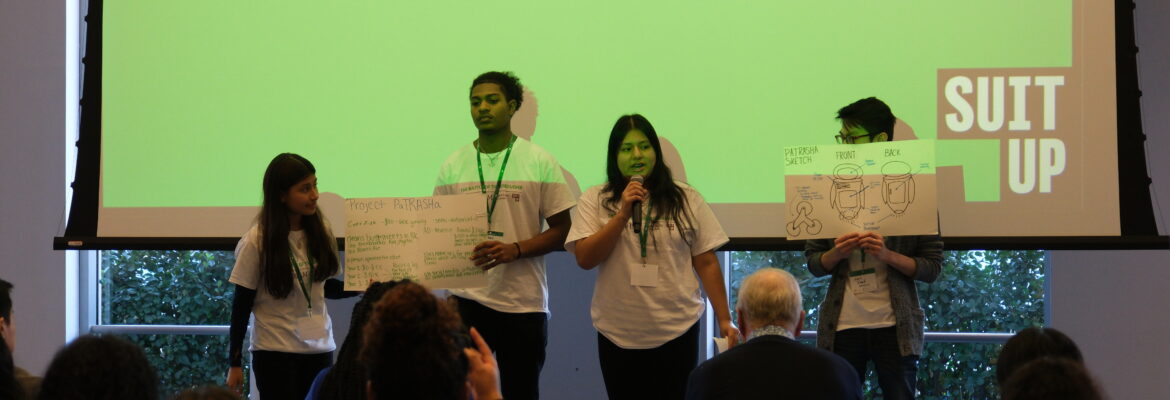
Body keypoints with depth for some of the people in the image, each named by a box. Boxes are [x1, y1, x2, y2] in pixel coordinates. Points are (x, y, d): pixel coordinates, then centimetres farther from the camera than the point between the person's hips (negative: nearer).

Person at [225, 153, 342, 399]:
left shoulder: (319, 232, 4)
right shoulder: (257, 241, -9)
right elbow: (241, 304, -5)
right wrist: (234, 363, -5)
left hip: (319, 347, 4)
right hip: (275, 352, -4)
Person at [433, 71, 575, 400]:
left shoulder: (540, 162, 0)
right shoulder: (453, 166, 6)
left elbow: (560, 229, -1)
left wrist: (514, 250, -17)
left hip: (524, 302, -1)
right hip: (466, 298, 1)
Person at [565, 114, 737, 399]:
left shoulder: (685, 199, 4)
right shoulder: (595, 201, 3)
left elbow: (706, 263, 5)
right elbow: (585, 259, -7)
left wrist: (724, 320, 1)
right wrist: (623, 214, -14)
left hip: (677, 332, 0)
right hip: (618, 335, 0)